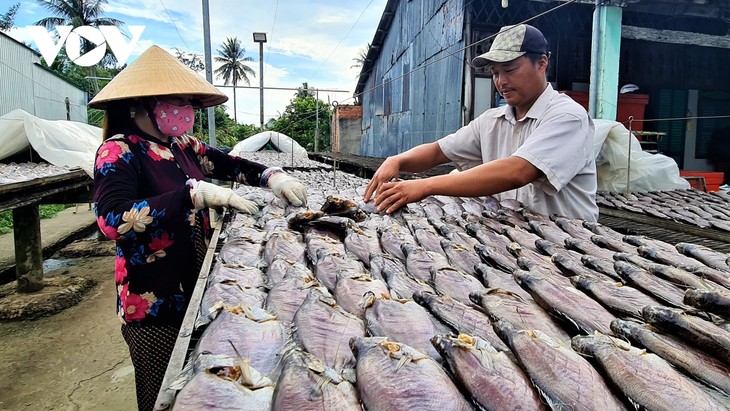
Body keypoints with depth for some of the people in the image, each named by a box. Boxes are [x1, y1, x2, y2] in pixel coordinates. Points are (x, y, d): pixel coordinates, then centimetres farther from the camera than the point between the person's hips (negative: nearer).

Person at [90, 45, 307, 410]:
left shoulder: (183, 146, 6)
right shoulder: (119, 151, -15)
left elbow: (230, 165, 15)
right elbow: (113, 220, -30)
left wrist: (272, 176, -4)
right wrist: (196, 193, -31)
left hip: (196, 289, 7)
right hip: (155, 304, -7)